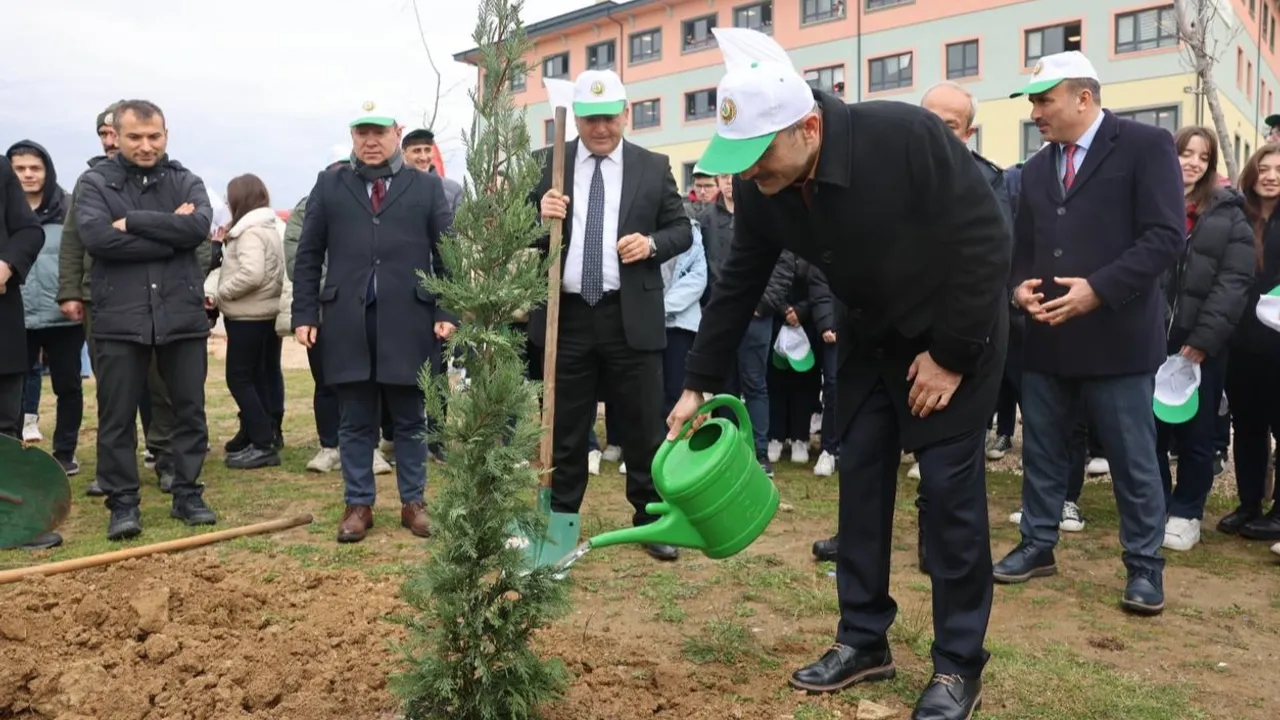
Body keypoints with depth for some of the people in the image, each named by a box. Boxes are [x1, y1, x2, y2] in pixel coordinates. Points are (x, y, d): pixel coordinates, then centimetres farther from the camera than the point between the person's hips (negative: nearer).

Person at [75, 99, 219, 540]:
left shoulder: (185, 182, 8)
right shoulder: (95, 182, 4)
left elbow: (199, 226, -12)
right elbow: (95, 236, -14)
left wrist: (134, 222, -13)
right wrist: (170, 234, -13)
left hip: (182, 315, 1)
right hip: (120, 318, -1)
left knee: (190, 411, 8)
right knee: (116, 417, 4)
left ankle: (187, 495, 22)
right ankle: (123, 503, 17)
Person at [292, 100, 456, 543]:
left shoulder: (427, 187, 9)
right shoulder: (329, 185, 11)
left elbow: (447, 255, 5)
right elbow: (308, 256, 9)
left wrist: (447, 313, -4)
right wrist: (305, 314, 1)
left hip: (408, 323, -1)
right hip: (347, 323, 1)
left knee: (410, 421, 9)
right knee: (355, 422, 8)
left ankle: (413, 503, 21)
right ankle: (358, 505, 20)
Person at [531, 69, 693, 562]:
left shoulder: (653, 167, 5)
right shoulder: (548, 165, 5)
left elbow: (683, 231, 8)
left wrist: (652, 243, -12)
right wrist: (540, 216, -17)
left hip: (631, 317, 0)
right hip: (566, 315, 1)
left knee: (643, 427, 7)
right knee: (564, 429, 10)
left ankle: (651, 521, 22)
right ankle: (559, 521, 24)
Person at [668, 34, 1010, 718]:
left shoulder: (908, 137, -30)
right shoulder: (760, 186, -14)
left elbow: (987, 243, -22)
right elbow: (738, 285, -3)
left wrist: (952, 356, -18)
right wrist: (697, 385, -2)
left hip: (953, 336, -5)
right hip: (868, 338, 5)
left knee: (950, 493, -4)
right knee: (860, 481, 7)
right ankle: (863, 640, 22)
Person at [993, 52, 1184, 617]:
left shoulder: (1147, 146, -4)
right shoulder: (1037, 168, 15)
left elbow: (1166, 236, -12)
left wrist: (1098, 290, -20)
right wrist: (1020, 287, -4)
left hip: (1116, 337, -5)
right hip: (1047, 338, 6)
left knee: (1133, 460, 5)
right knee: (1041, 451, 13)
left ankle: (1144, 566, 19)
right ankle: (1037, 546, 27)